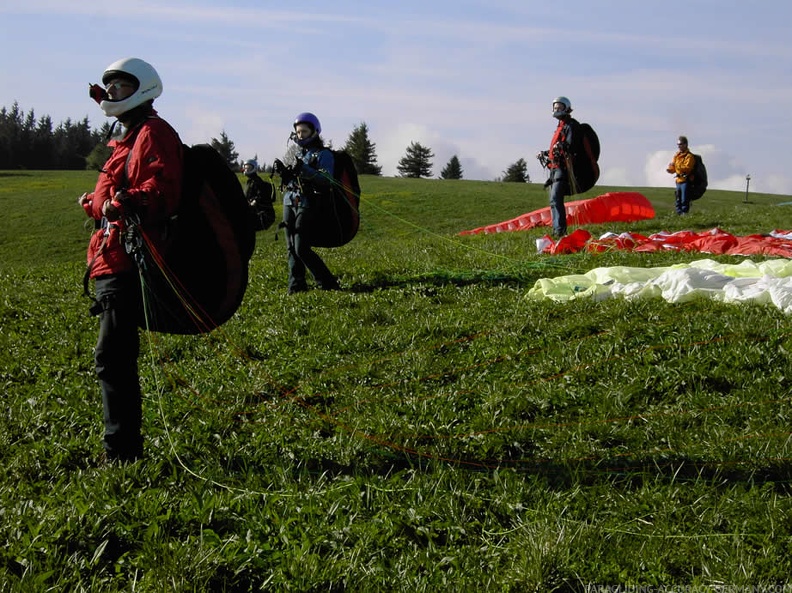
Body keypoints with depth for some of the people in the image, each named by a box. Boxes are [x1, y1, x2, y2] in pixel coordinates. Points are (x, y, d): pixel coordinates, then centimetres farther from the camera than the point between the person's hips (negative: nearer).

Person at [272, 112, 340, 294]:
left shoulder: (323, 154, -4)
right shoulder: (297, 153, 19)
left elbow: (326, 180, -17)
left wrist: (304, 169, -26)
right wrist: (282, 170, 1)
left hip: (307, 205, -7)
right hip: (289, 203, 7)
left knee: (302, 249, -13)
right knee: (292, 248, 5)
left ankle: (327, 283, -4)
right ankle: (296, 285, 11)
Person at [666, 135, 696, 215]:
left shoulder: (689, 156, -7)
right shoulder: (676, 155, 16)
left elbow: (687, 168, -20)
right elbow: (673, 169, 17)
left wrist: (677, 166, -26)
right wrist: (670, 169, -5)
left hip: (685, 181, -8)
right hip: (678, 180, 8)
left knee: (684, 199, -10)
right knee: (678, 199, 10)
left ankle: (684, 213, -7)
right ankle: (679, 213, 15)